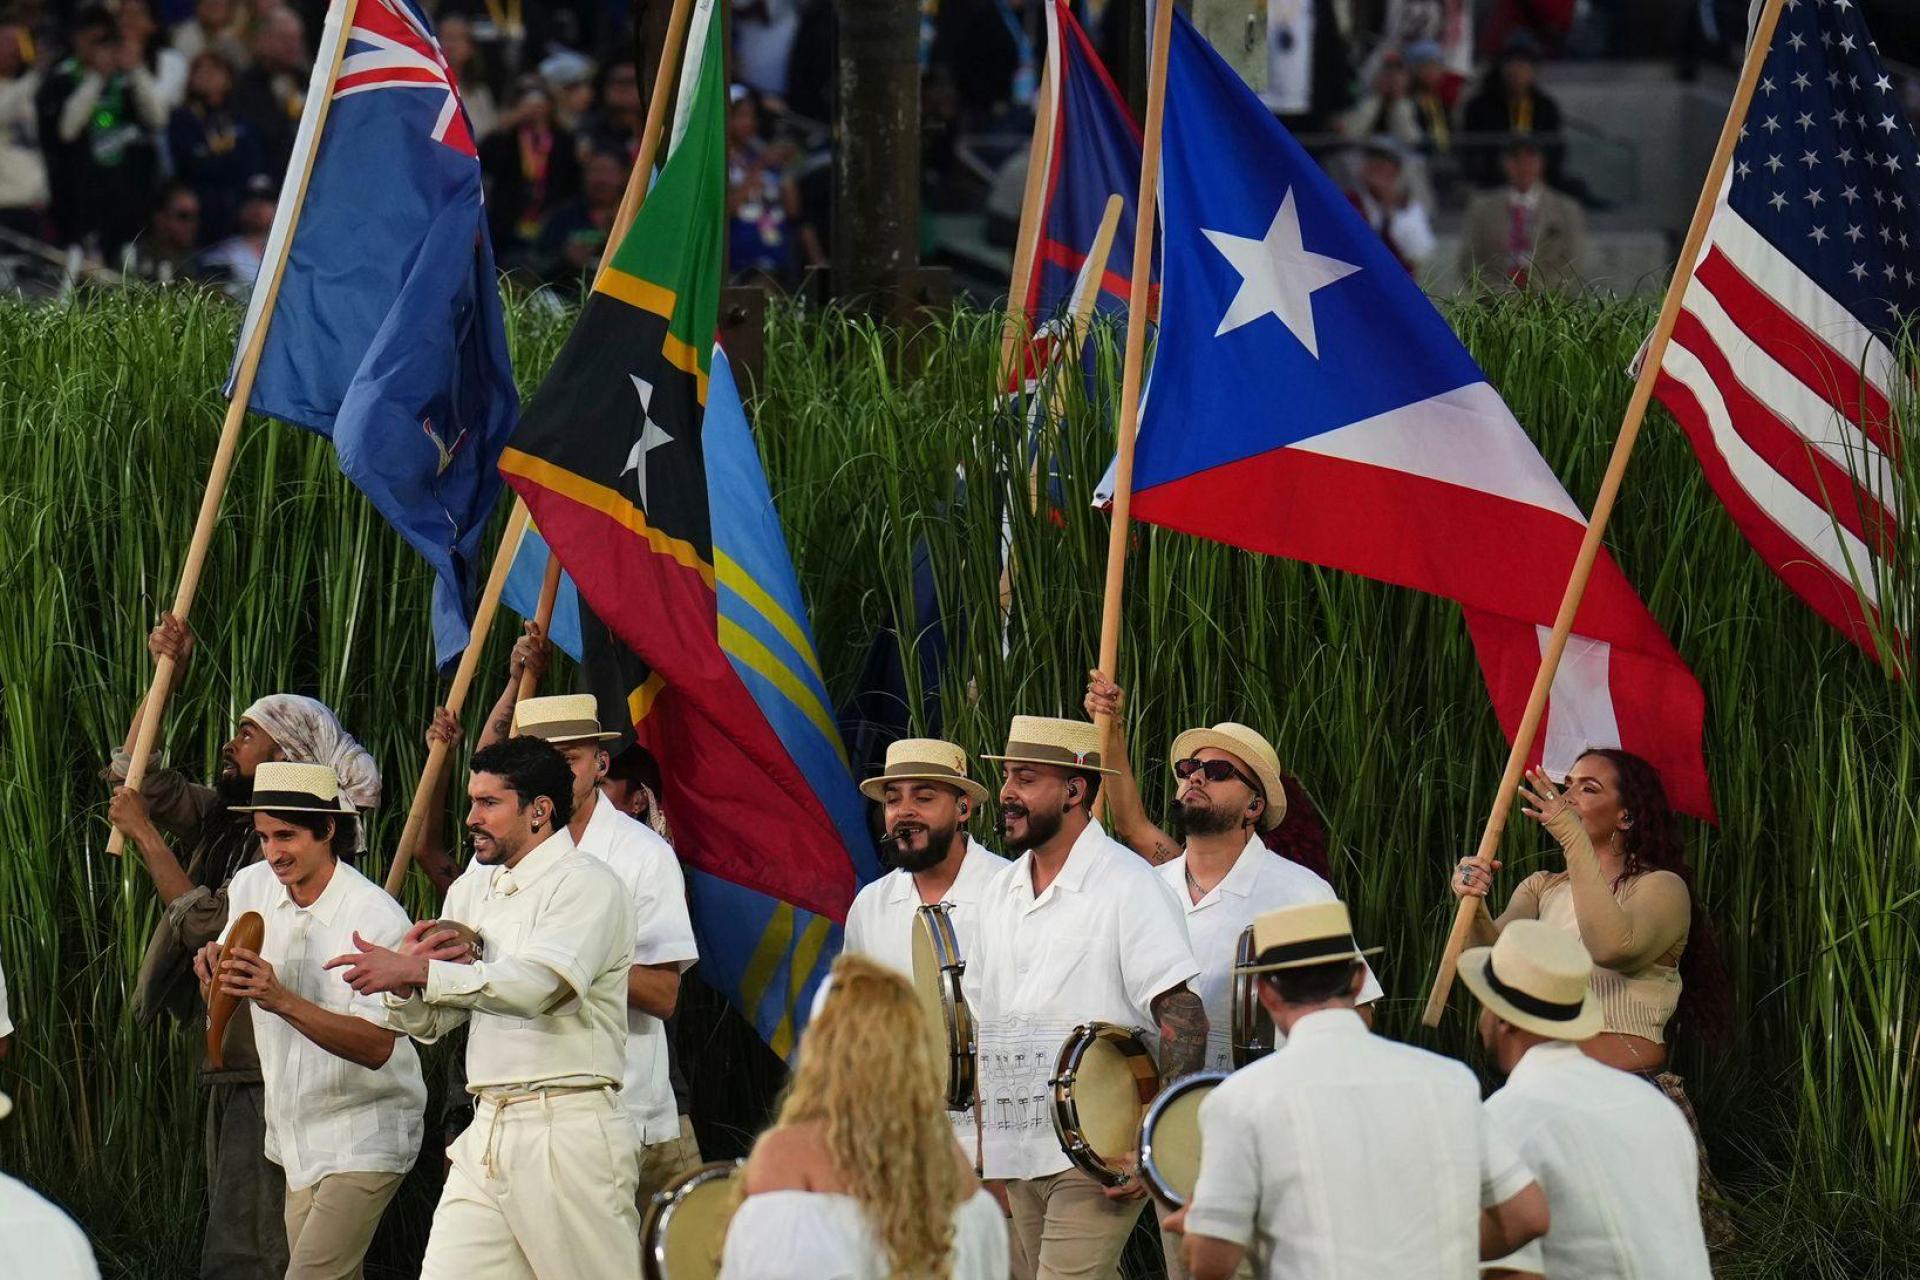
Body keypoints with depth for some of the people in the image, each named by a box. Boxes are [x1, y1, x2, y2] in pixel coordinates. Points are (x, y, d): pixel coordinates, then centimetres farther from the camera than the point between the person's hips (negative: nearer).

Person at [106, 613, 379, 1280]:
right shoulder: (228, 819, 12)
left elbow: (204, 919, -21)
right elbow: (138, 777, 20)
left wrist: (144, 833, -12)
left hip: (271, 1079, -10)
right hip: (232, 1071, 10)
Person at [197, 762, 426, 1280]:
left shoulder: (377, 918, -20)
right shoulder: (251, 888, 1)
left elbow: (378, 1047, -26)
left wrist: (283, 1001, -37)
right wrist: (215, 969, -13)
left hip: (362, 1141, -7)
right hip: (296, 1134, 7)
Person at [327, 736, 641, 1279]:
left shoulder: (586, 884, -5)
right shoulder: (471, 892, 19)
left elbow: (537, 984, -22)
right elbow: (430, 1023, 20)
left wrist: (416, 972, -25)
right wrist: (406, 981, -4)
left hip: (569, 1132, -7)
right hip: (487, 1133, 7)